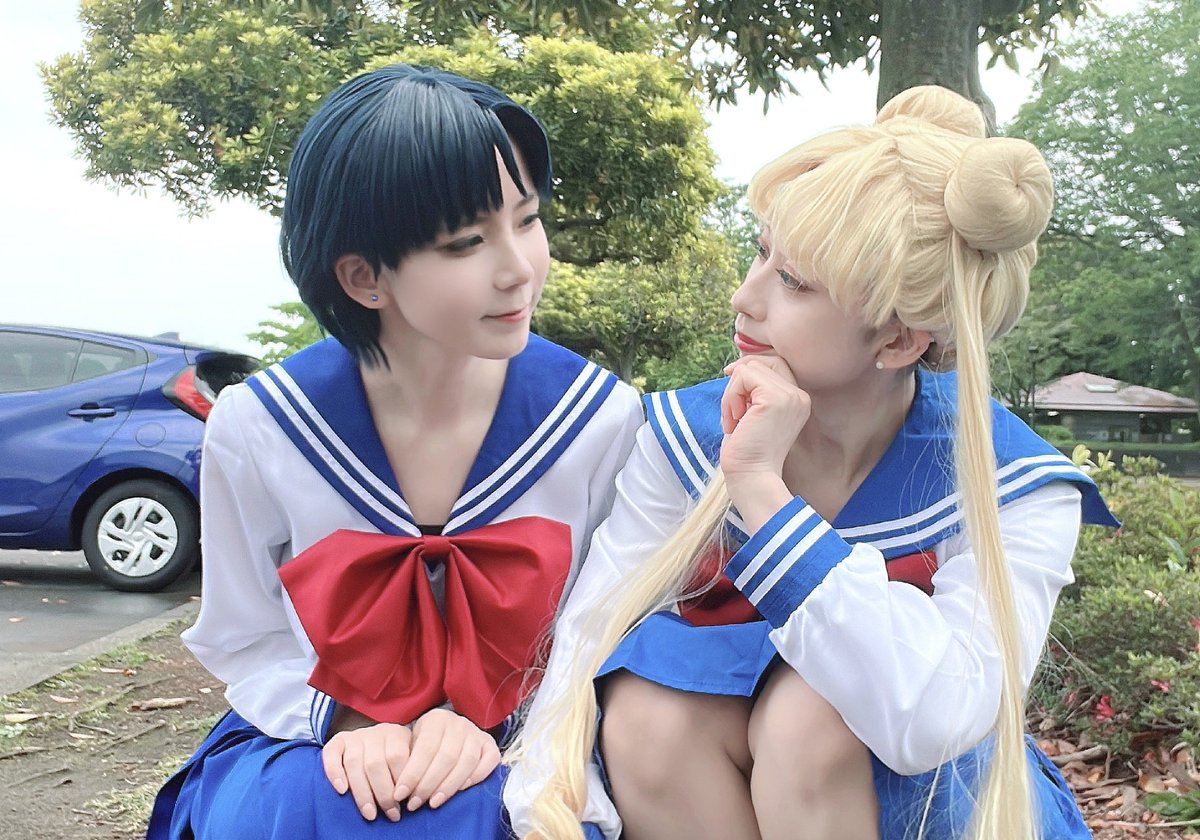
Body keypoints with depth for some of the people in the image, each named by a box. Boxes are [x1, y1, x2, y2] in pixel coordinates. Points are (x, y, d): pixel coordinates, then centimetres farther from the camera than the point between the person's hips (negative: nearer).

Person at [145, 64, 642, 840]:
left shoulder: (602, 419, -15)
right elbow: (249, 644, -2)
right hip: (314, 746, 0)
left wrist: (483, 726, -21)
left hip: (510, 755, 1)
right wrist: (348, 727, -20)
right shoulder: (256, 429, -15)